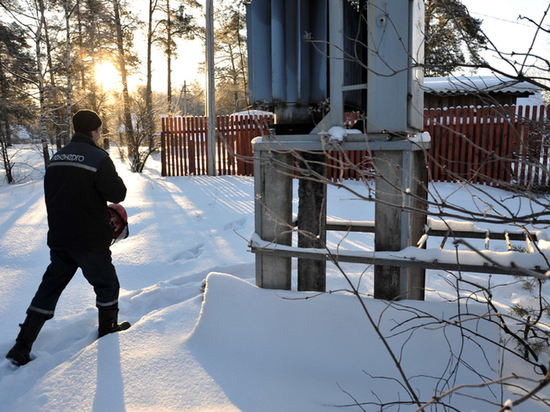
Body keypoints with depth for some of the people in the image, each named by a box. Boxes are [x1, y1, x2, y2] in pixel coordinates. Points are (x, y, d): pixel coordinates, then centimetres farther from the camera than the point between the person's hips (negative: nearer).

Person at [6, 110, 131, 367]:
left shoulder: (57, 158, 7)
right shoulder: (98, 158, -15)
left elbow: (51, 195, 14)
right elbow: (118, 193, -17)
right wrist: (111, 196, 6)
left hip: (58, 239, 7)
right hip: (90, 240, -6)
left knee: (49, 288, 16)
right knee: (106, 283, 16)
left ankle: (22, 347, 17)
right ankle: (108, 327, 33)